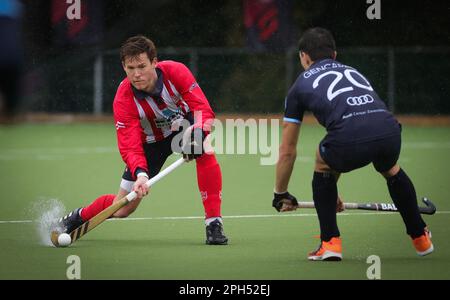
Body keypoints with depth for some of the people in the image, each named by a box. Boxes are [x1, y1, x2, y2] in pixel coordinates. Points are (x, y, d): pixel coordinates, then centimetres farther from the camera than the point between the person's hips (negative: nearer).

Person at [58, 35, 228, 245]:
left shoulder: (175, 72, -29)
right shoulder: (123, 99, -30)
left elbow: (203, 109, -30)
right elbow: (130, 147, -33)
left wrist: (197, 131, -52)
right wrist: (140, 174, -53)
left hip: (184, 124, 1)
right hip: (151, 140, 0)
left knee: (205, 152, -36)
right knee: (122, 209, 0)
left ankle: (213, 222, -26)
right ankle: (78, 217, 32)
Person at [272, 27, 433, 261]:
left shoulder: (301, 86, 26)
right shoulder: (353, 72, 38)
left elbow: (287, 152, 29)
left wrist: (281, 194, 46)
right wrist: (333, 191, 60)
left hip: (351, 141, -4)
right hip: (390, 133, 4)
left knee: (323, 162, 31)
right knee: (391, 170, 38)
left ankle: (330, 243, 24)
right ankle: (421, 239, 47)